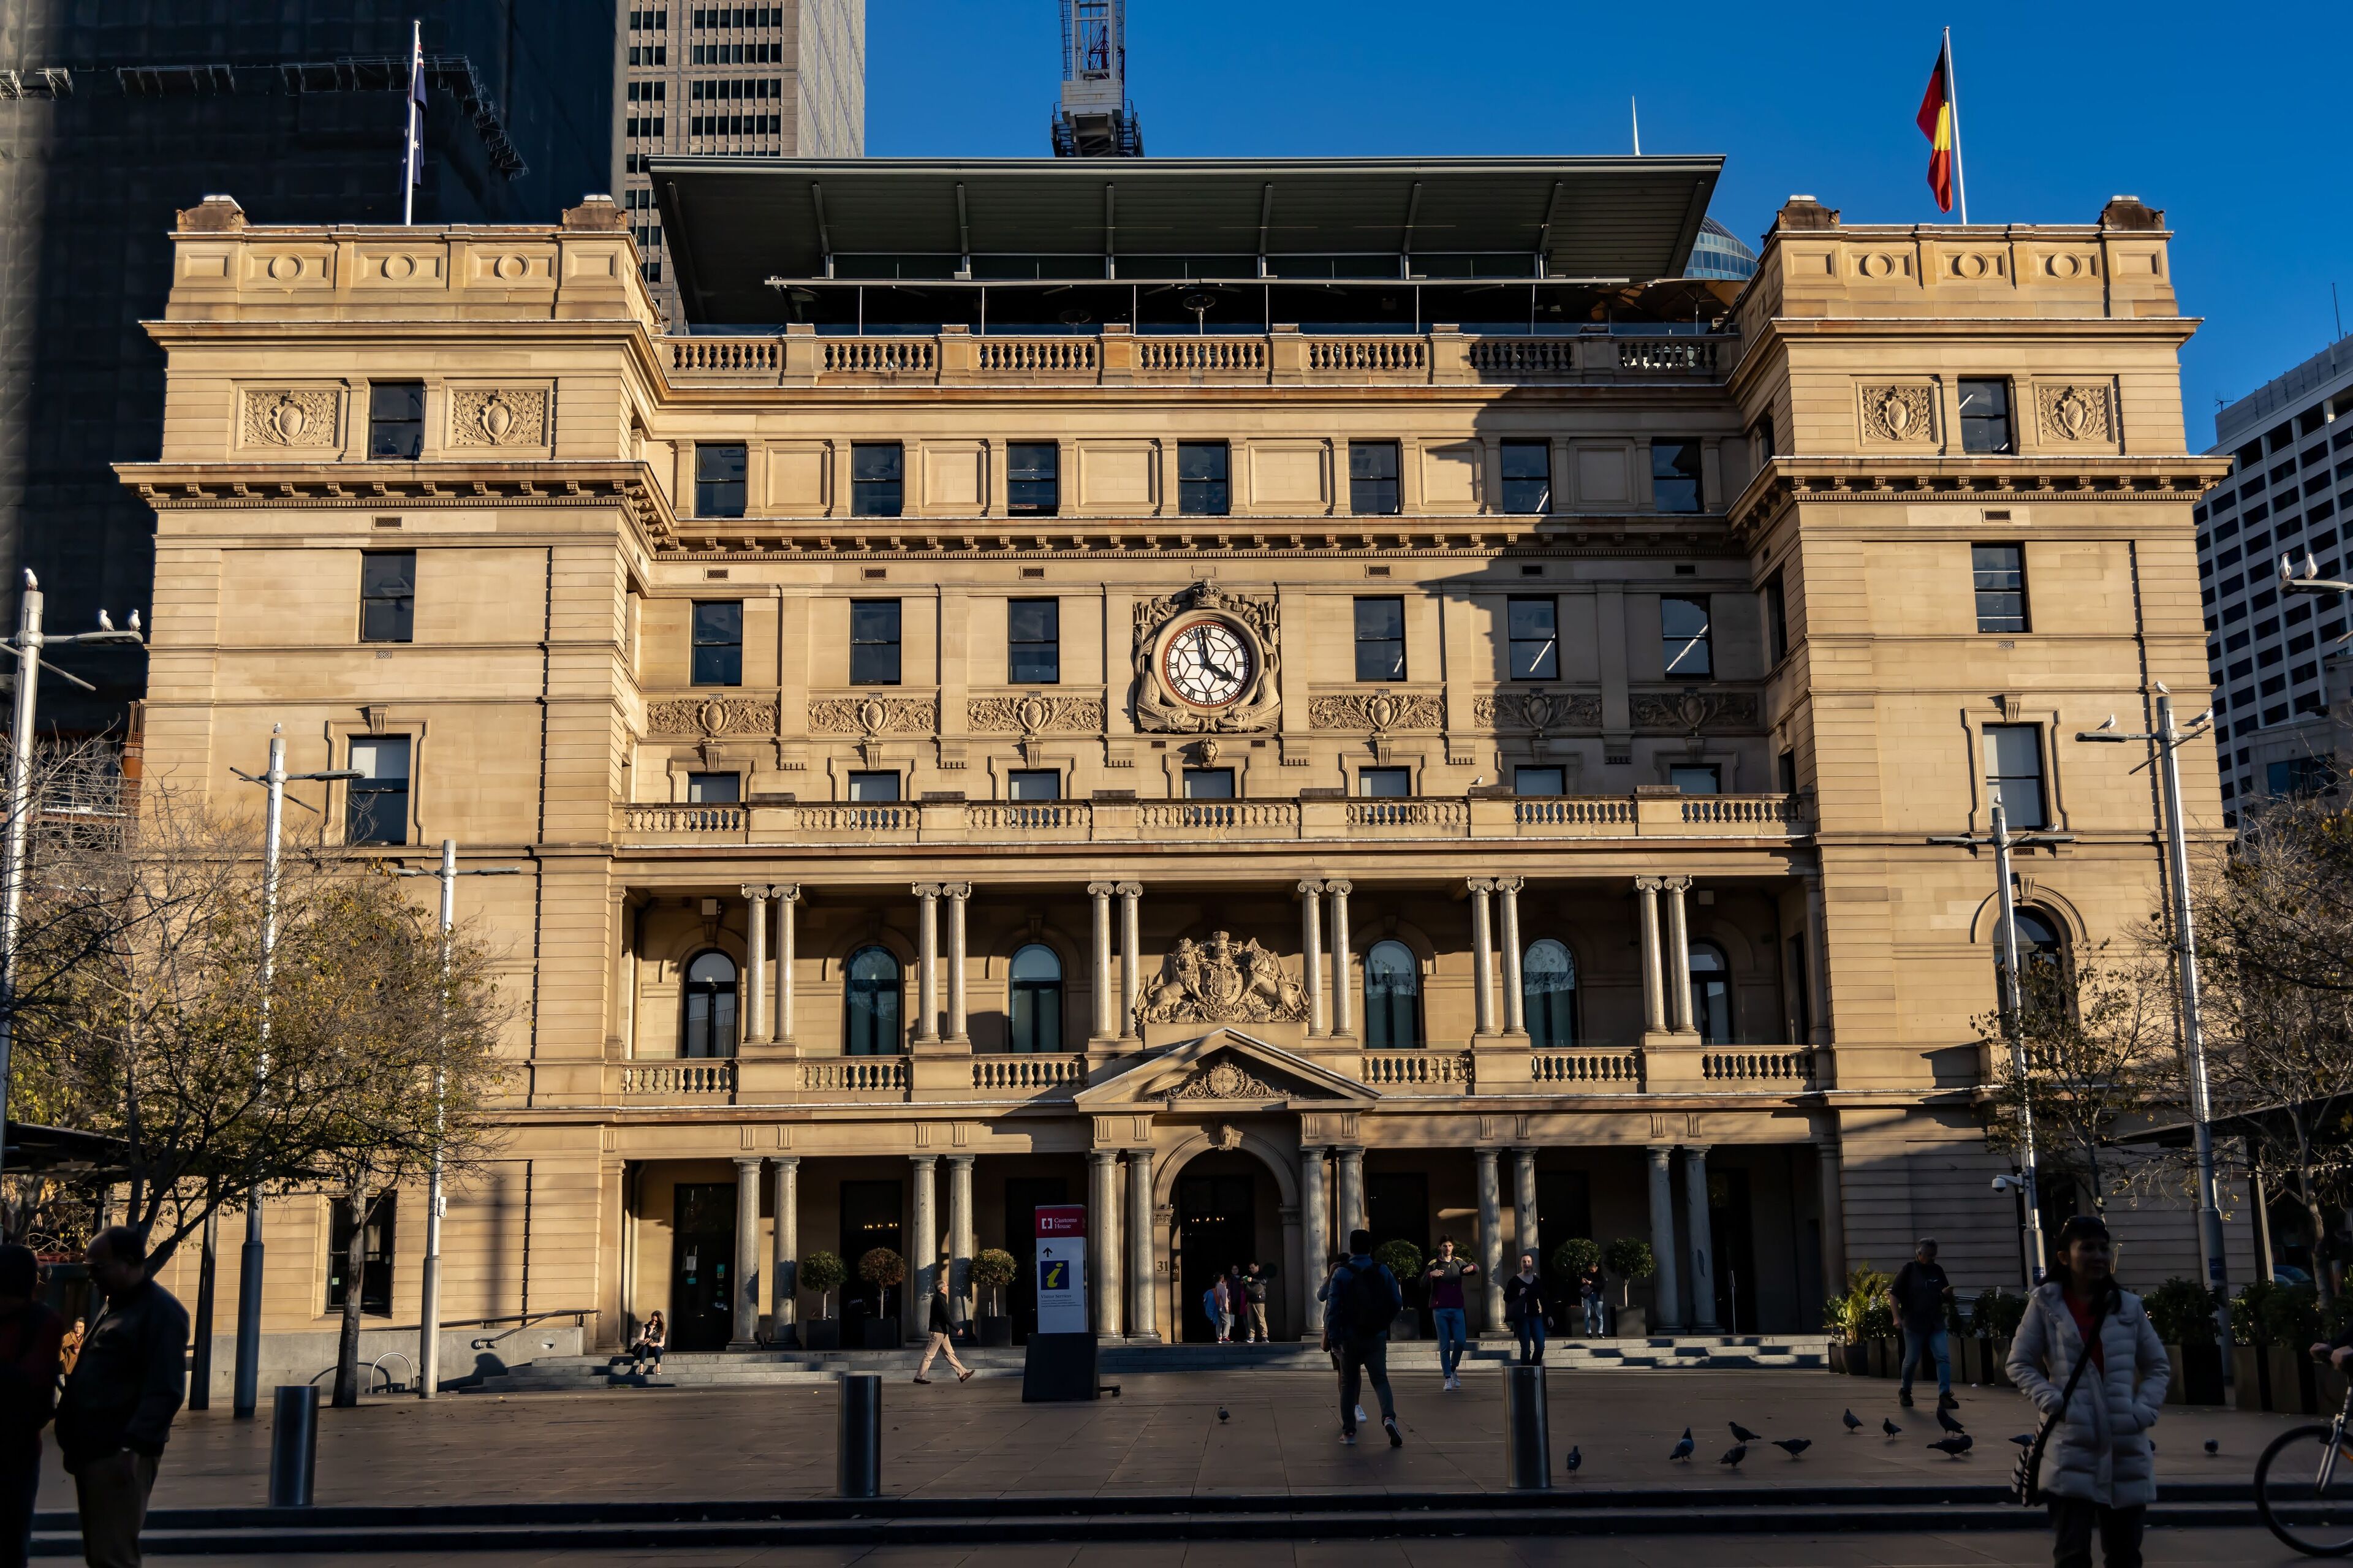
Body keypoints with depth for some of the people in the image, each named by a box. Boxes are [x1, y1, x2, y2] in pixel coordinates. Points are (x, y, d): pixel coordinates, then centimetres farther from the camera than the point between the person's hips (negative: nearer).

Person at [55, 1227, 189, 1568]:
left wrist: (135, 1446, -27)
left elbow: (165, 1389, -20)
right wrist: (73, 1441, 17)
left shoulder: (161, 1312, -13)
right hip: (93, 1449, 10)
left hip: (119, 1453, -10)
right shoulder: (117, 1306, 19)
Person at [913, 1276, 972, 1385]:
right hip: (938, 1331, -10)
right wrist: (957, 1328, -17)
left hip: (942, 1331, 10)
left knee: (950, 1353, 10)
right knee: (930, 1354, -5)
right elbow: (945, 1317, -22)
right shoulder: (940, 1299, -17)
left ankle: (962, 1373, 12)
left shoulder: (938, 1298, 15)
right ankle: (919, 1376, -1)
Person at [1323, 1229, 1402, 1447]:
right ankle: (1389, 1417, -22)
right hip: (1377, 1337, 1)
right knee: (1380, 1380, 4)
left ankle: (1349, 1431, 10)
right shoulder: (1383, 1271, 1)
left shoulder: (1341, 1274, -6)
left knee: (1348, 1383, 11)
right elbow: (1397, 1303, 2)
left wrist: (1333, 1337, -7)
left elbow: (1332, 1308, -11)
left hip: (1349, 1337, -1)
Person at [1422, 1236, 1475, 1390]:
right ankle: (1447, 1378, 3)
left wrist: (1472, 1267, -17)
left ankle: (1454, 1370, 17)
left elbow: (1476, 1269, 8)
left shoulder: (1459, 1262, 9)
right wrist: (1430, 1275, -34)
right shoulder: (1434, 1264, -2)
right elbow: (1423, 1283, -11)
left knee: (1461, 1341, -6)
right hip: (1440, 1310, -3)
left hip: (1457, 1309, 3)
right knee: (1444, 1346, -2)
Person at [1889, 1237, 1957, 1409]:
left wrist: (1947, 1294, -7)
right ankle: (1905, 1391, 26)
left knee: (1943, 1357, -10)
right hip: (1914, 1324, -3)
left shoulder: (1937, 1270, 8)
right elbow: (1894, 1295, -5)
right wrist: (1897, 1317, -15)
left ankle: (1944, 1396, -12)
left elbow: (1947, 1297, 18)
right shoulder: (1908, 1270, -4)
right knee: (1912, 1360, 4)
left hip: (1936, 1324, 3)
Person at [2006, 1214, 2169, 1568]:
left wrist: (2145, 1410, -1)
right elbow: (2019, 1364, 3)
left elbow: (2159, 1366, 15)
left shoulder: (2128, 1305, 8)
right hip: (2072, 1449, -3)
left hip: (2126, 1450, 3)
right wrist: (2051, 1400, -12)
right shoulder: (2045, 1304, 0)